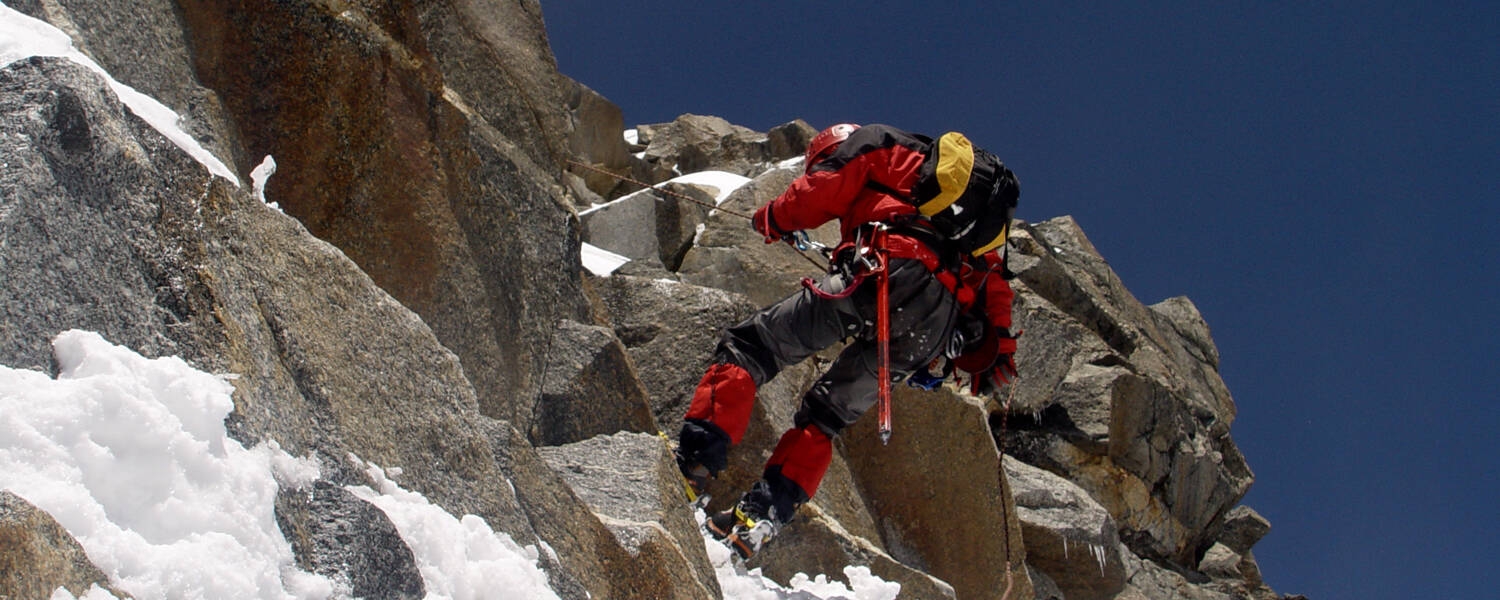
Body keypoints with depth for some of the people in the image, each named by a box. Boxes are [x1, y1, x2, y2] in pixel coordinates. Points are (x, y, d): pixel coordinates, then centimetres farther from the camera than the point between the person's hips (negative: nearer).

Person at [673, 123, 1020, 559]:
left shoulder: (874, 144, 21)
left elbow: (820, 191, 6)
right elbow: (993, 278, 32)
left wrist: (773, 218, 24)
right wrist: (996, 347, 29)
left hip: (889, 275, -7)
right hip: (941, 325, 7)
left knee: (747, 345, -1)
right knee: (823, 417, 15)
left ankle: (694, 461, -19)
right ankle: (759, 521, -3)